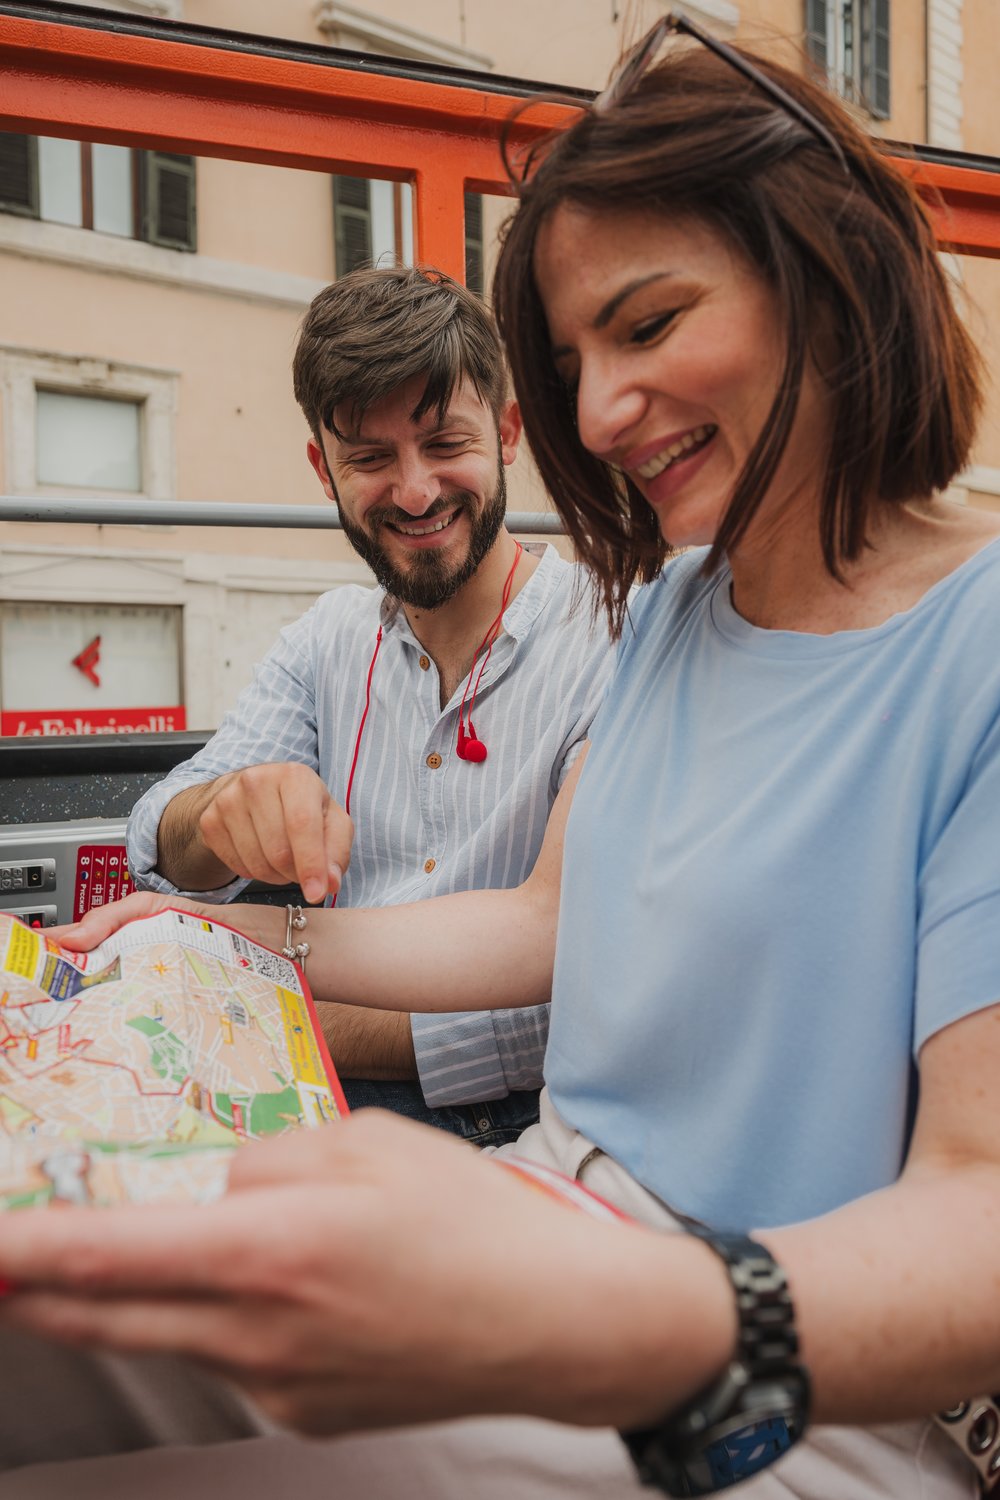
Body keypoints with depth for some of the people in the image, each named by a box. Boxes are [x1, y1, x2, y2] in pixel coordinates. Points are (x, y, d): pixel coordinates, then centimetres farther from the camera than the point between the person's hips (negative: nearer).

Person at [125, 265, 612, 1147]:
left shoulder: (612, 644, -12)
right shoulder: (326, 643, 9)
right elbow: (166, 853, 1)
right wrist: (229, 808, -24)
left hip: (522, 1121, -5)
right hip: (334, 1100, 5)